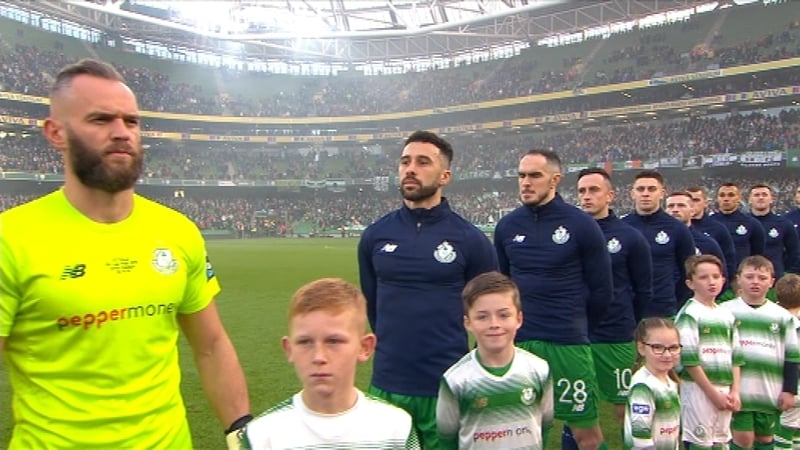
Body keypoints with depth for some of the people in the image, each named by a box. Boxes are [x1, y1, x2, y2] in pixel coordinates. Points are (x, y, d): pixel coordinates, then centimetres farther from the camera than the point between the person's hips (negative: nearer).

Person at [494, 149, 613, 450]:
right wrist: (516, 328, 13)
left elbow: (601, 290, 1)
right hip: (518, 343, 3)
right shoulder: (507, 226, 3)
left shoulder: (581, 225, -6)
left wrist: (577, 330, 9)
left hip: (567, 345, -3)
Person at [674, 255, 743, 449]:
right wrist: (713, 393, -12)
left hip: (725, 389, 7)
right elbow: (689, 359, -14)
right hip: (698, 388, -6)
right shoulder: (689, 314, -9)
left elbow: (736, 357, 13)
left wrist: (734, 391, 3)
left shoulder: (727, 315, 12)